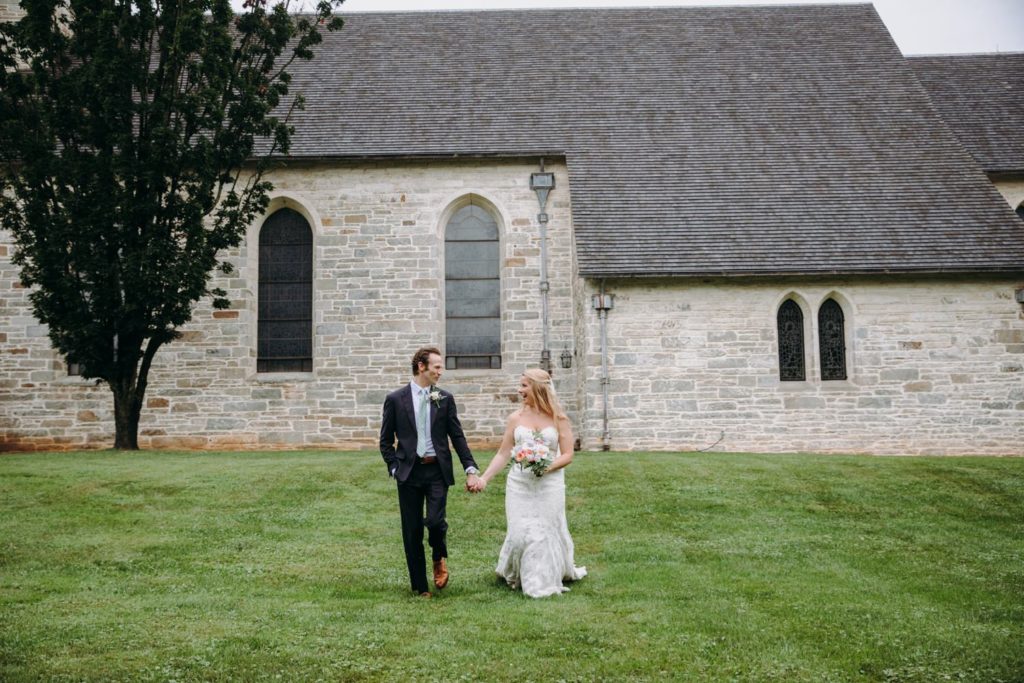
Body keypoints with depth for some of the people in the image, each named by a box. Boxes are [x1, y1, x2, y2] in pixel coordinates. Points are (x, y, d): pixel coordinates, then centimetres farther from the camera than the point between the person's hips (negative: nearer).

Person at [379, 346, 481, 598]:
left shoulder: (445, 398, 6)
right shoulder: (395, 399, 1)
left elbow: (457, 437, 7)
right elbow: (386, 441, 7)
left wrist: (470, 470, -1)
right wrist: (395, 469, -3)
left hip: (438, 471, 0)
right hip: (409, 473, 0)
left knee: (435, 521, -16)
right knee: (412, 532, 4)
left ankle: (439, 557, 18)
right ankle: (420, 587, 18)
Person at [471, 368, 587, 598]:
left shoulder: (558, 419, -1)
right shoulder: (515, 418, 4)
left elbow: (567, 454, -2)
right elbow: (503, 454, 4)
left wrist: (548, 467, -18)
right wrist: (484, 478, -6)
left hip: (549, 484, -1)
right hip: (520, 484, 1)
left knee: (547, 532, 2)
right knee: (520, 532, 1)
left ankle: (546, 581, 18)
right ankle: (515, 574, 25)